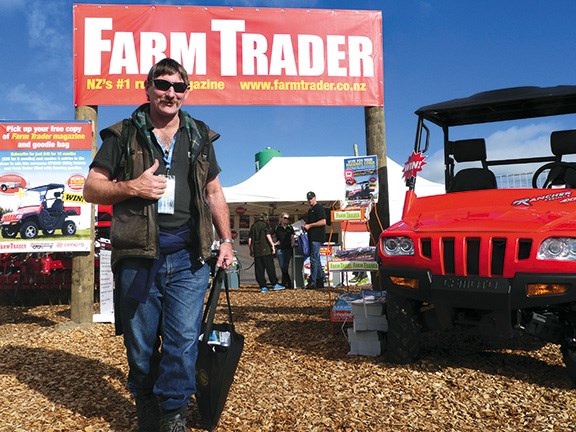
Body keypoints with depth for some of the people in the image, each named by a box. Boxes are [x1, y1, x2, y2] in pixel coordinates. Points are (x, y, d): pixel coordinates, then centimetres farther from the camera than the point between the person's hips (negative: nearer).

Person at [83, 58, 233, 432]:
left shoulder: (200, 138, 16)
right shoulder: (123, 135, 8)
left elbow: (214, 192, 21)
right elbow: (92, 189, 6)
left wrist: (226, 239, 14)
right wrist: (131, 187, -12)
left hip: (188, 258, 1)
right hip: (138, 257, -1)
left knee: (183, 340, -3)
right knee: (140, 346, 8)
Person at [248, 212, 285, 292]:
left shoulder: (253, 226, 16)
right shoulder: (265, 224, 2)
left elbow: (250, 239, 14)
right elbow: (268, 236, -9)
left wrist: (250, 250, 19)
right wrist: (273, 245, -8)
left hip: (256, 250, 5)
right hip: (265, 250, -5)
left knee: (259, 269, 3)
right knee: (270, 267, -2)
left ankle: (263, 286, 1)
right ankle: (275, 284, -4)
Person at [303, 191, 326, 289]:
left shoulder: (319, 208, -7)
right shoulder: (310, 210, 21)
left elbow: (323, 222, -18)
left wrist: (310, 225, -16)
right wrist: (306, 226, 11)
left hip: (317, 238, -10)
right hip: (312, 238, 10)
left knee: (314, 259, -11)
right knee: (316, 259, 11)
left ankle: (312, 282, -10)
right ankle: (320, 281, 16)